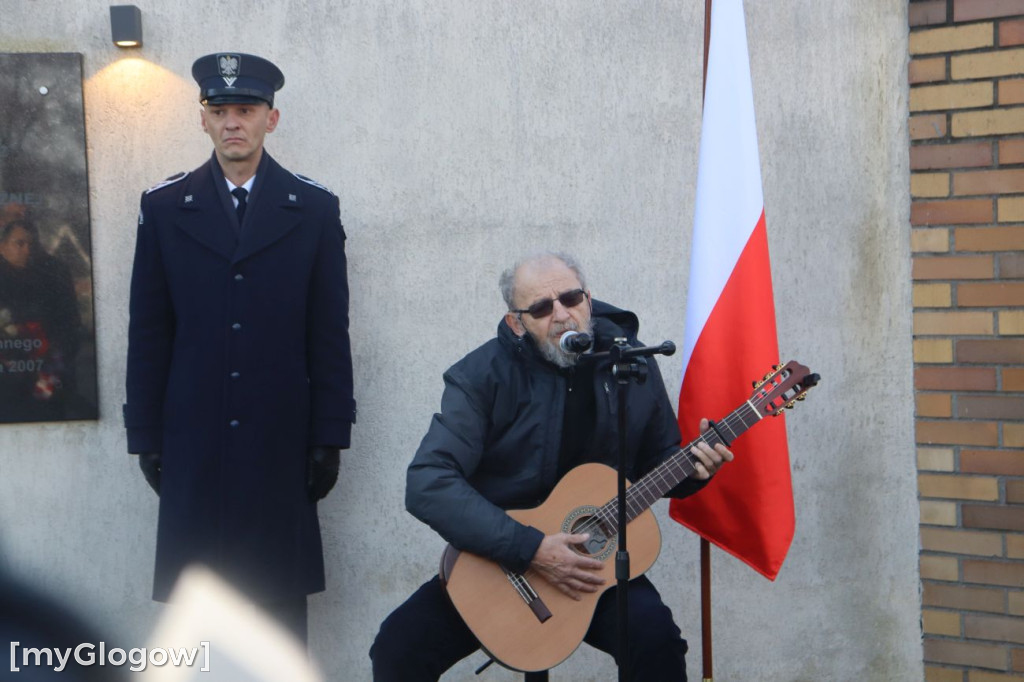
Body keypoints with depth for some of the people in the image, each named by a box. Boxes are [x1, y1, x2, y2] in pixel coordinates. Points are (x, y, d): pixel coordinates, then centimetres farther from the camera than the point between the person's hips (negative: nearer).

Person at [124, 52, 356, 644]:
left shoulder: (314, 208, 4)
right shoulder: (164, 207, 6)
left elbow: (331, 334, 3)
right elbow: (148, 334, 6)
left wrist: (330, 438, 0)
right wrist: (147, 437, 3)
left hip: (282, 439, 0)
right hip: (192, 440, 1)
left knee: (281, 595, 5)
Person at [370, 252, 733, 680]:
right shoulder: (484, 376, -12)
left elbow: (656, 460, 15)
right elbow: (426, 484, -21)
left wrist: (692, 465, -10)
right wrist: (528, 549, -26)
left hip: (597, 562, 1)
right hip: (494, 564, -1)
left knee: (656, 636, -28)